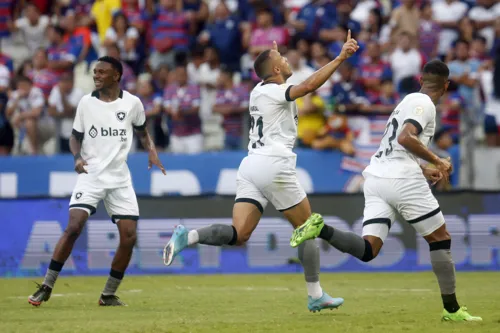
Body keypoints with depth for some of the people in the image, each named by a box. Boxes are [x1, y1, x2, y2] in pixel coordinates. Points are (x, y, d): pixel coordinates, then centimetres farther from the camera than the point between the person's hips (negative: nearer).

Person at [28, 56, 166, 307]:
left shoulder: (132, 103, 0)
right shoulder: (86, 102, 0)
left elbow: (142, 132, 17)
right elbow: (75, 136, 10)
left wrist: (152, 152, -2)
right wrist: (77, 157, -9)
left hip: (119, 178, 1)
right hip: (90, 175, -1)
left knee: (129, 236, -5)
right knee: (73, 227, -18)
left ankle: (109, 295, 10)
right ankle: (46, 287, -10)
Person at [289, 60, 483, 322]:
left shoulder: (409, 101, 24)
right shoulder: (424, 104, -3)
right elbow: (405, 138, -19)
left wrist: (423, 171, 34)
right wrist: (436, 161, -12)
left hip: (376, 176, 8)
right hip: (402, 179, -8)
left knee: (368, 249, -4)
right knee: (440, 239, 6)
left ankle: (321, 230, -25)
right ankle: (451, 309, 8)